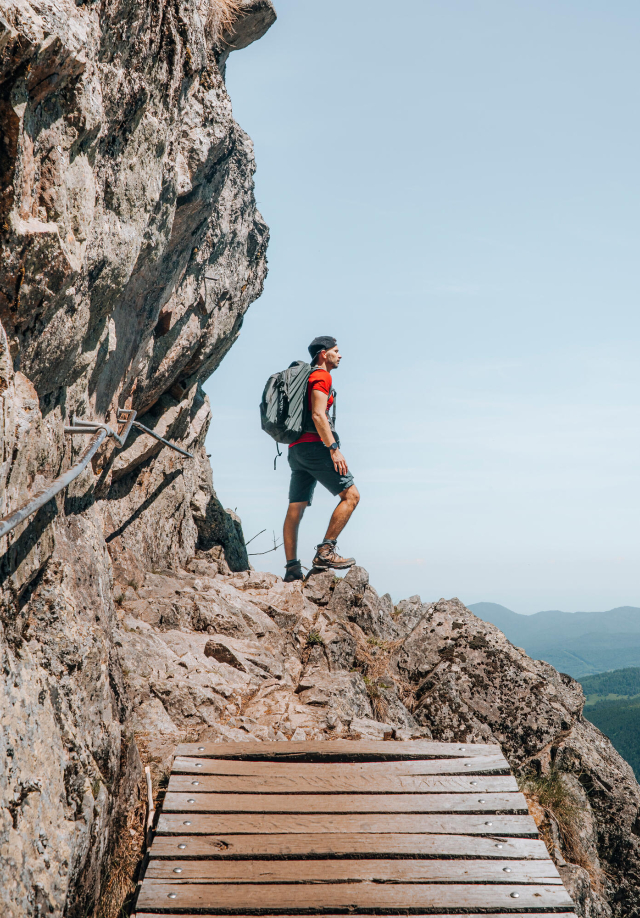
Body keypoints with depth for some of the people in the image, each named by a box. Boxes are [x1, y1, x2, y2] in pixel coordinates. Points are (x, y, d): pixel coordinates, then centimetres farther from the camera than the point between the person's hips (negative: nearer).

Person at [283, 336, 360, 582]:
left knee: (296, 508, 4)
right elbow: (317, 415, -17)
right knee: (350, 494, -8)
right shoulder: (321, 376, -4)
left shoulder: (305, 378, 26)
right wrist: (334, 448, -21)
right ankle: (325, 551, -15)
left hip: (296, 449, 10)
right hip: (313, 445, -10)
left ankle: (292, 568, 3)